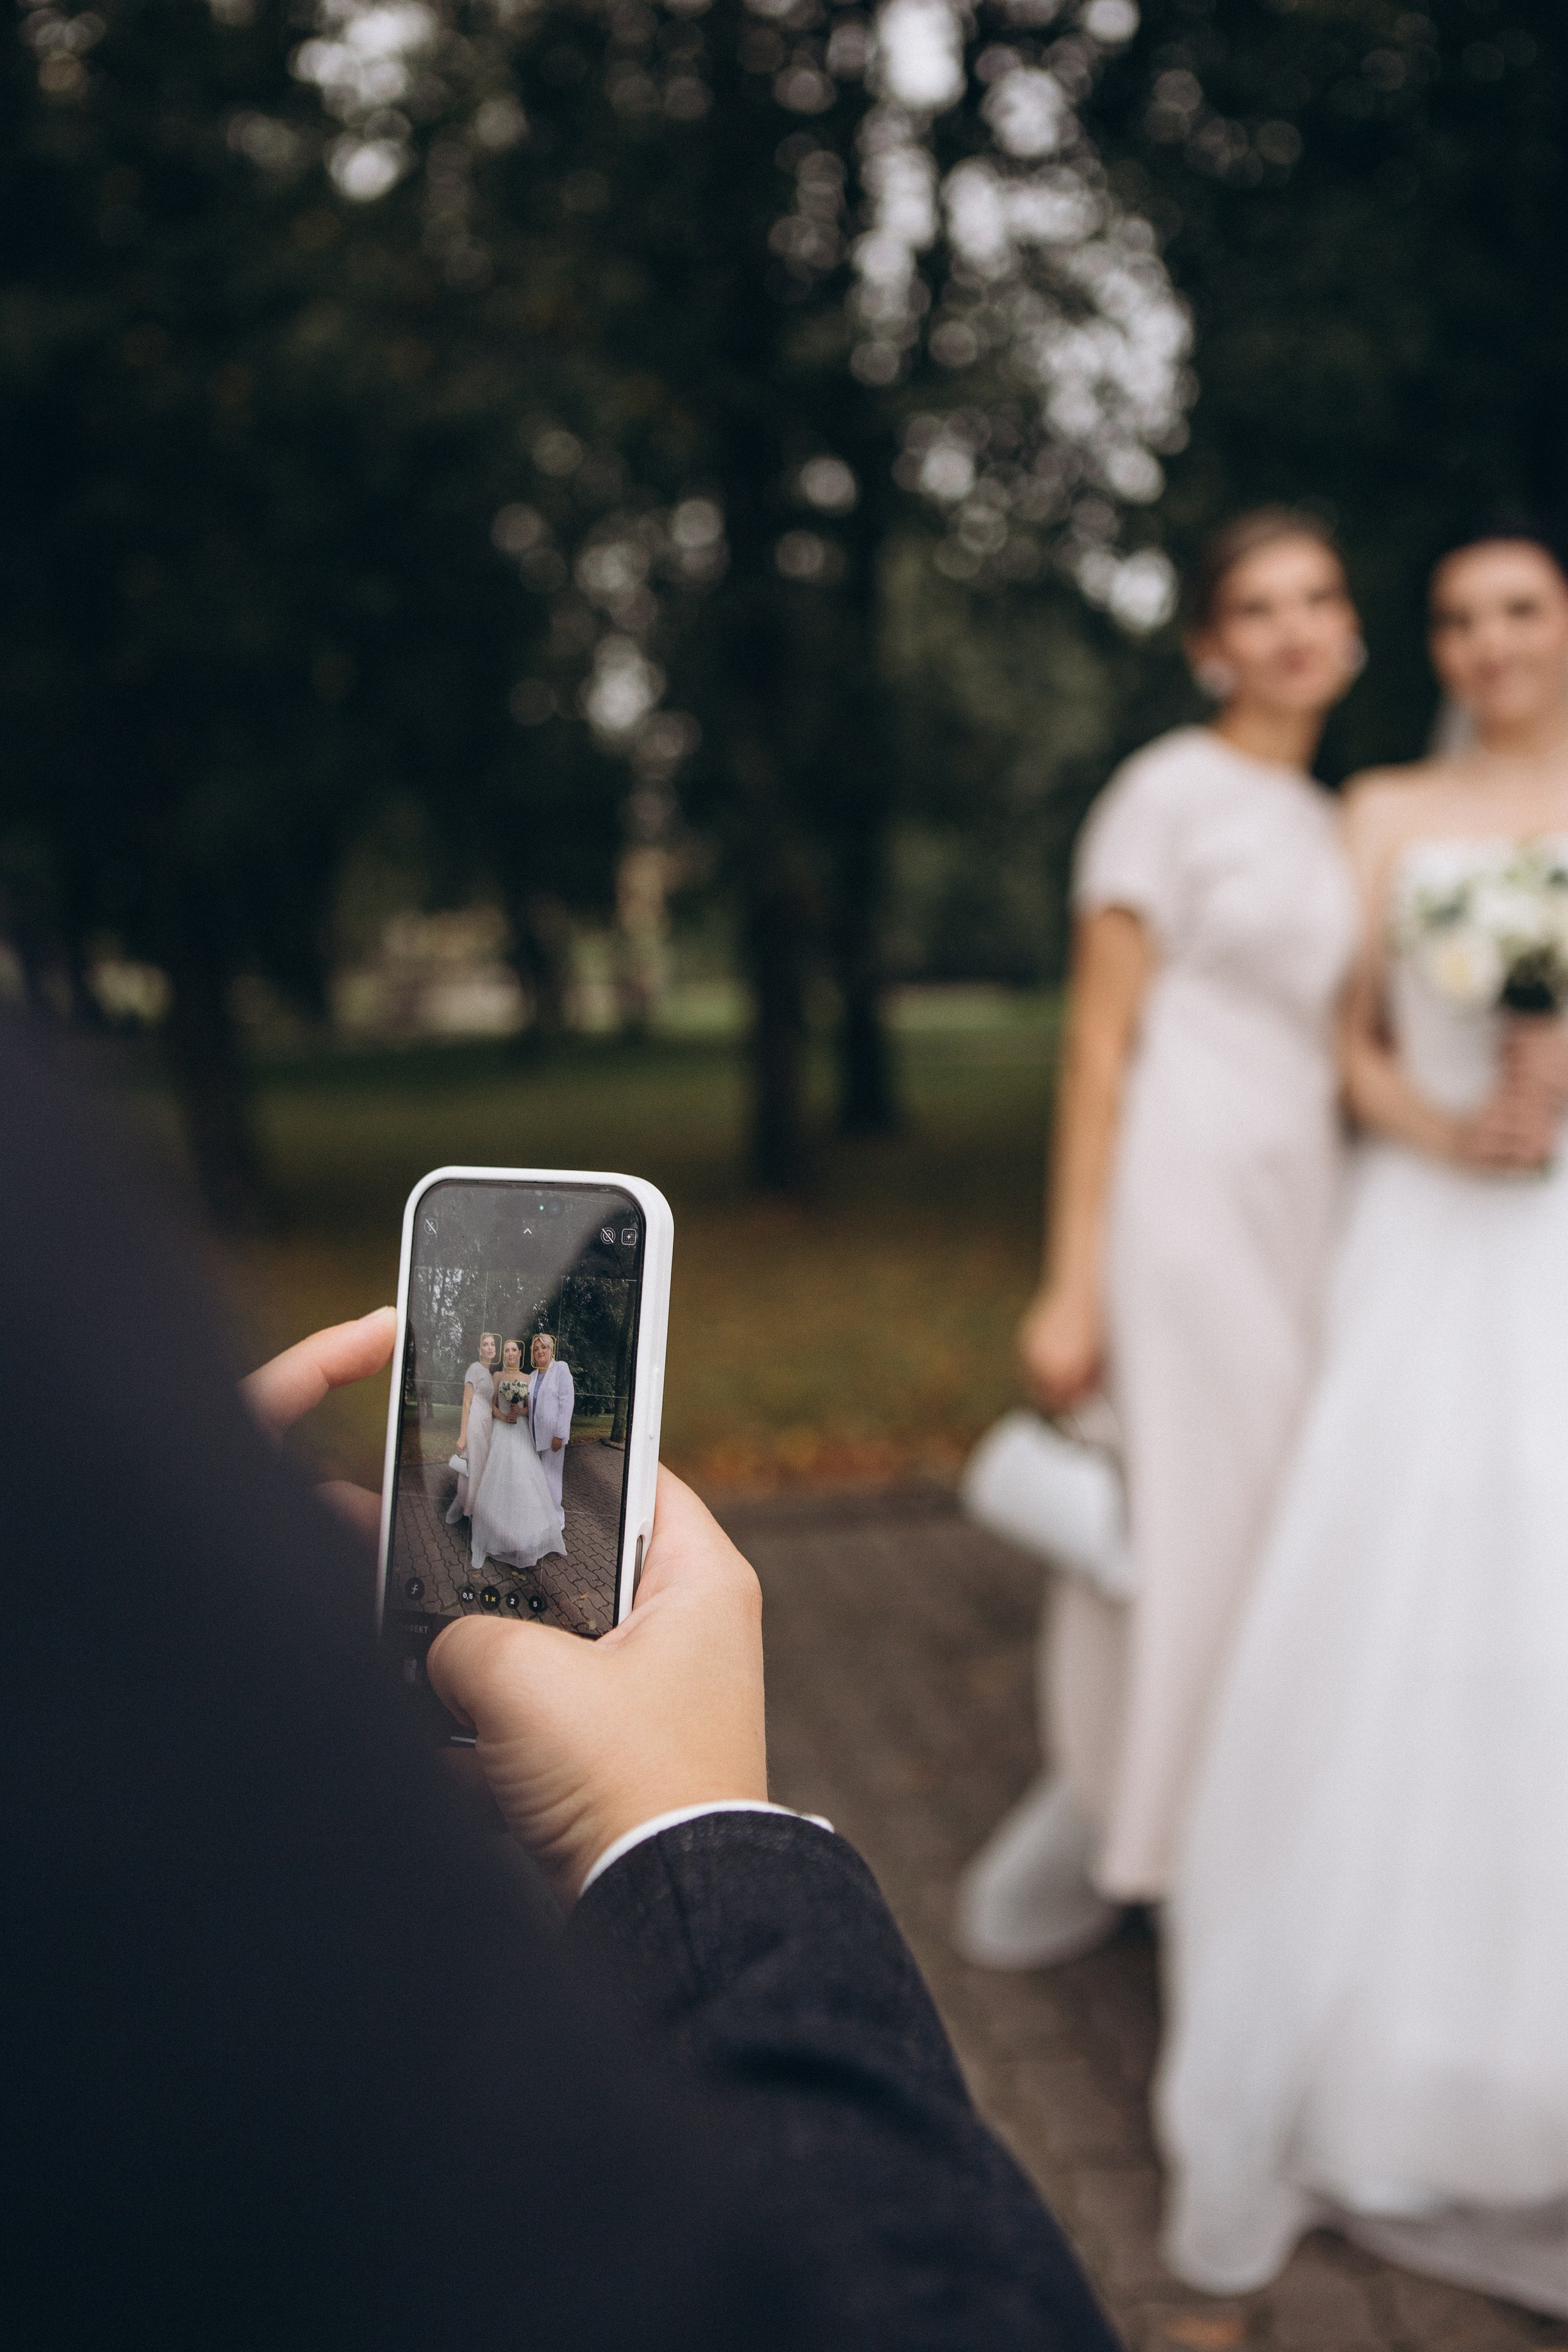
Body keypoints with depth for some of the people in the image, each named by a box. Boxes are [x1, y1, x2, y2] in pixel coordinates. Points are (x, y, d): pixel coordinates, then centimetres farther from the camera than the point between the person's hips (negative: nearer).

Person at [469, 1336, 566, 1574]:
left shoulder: (527, 1379, 9)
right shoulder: (498, 1377, 7)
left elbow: (530, 1408, 10)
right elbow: (492, 1405, 5)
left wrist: (521, 1411, -11)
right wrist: (504, 1417, -12)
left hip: (521, 1432, 1)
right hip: (501, 1431, -1)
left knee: (522, 1477, -4)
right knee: (498, 1476, -7)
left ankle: (522, 1535, 2)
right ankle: (499, 1533, -4)